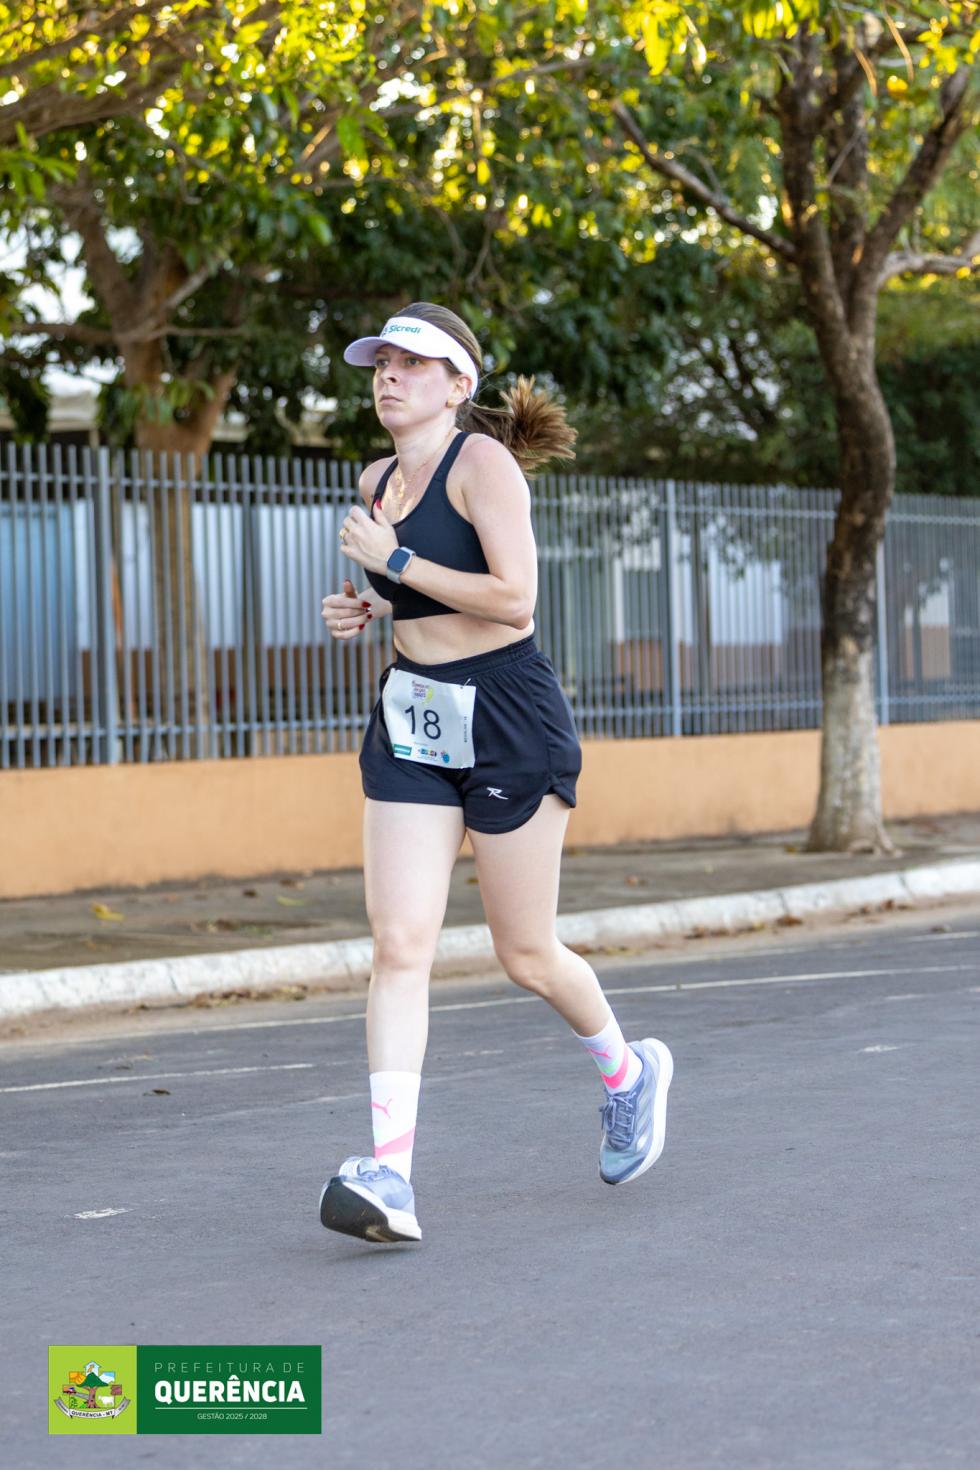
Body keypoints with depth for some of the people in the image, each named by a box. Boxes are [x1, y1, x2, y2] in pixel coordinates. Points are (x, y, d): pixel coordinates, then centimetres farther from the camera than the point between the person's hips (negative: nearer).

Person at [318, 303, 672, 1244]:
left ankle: (629, 1073, 35)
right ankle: (389, 1178, -13)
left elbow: (514, 599, -21)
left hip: (508, 718, -6)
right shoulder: (376, 482, 11)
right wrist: (366, 609, 8)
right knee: (398, 946, -8)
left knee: (525, 954, 5)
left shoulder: (482, 462, -11)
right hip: (410, 722, 6)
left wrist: (395, 561, -18)